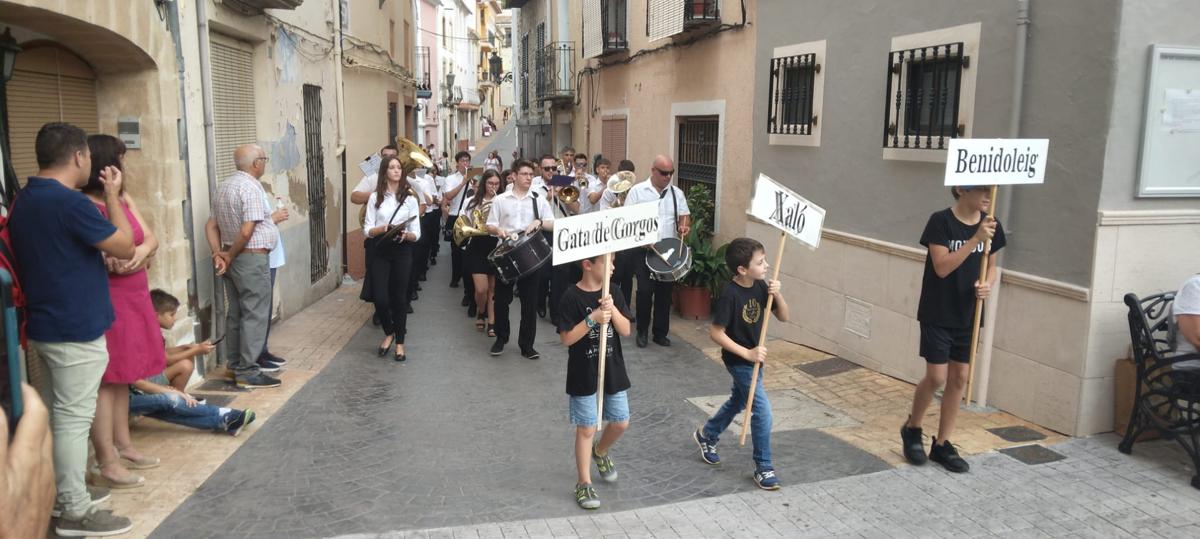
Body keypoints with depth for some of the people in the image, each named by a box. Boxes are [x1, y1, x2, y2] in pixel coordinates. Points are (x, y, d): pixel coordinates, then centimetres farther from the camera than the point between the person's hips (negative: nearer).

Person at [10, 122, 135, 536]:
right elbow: (125, 247, -14)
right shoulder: (69, 202, -21)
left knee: (55, 414, 18)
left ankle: (55, 495, 29)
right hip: (75, 328, -10)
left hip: (44, 325, 10)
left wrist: (101, 259, 16)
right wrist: (113, 195, -5)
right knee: (74, 418, -2)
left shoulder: (24, 201, 10)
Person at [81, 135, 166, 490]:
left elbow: (151, 239, 7)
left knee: (122, 377, 16)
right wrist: (139, 256, -18)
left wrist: (140, 252, -13)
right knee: (106, 381, -4)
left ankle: (123, 447, 27)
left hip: (132, 299, 9)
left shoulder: (125, 199, 11)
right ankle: (107, 465, 2)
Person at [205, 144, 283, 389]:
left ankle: (236, 366, 22)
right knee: (254, 315, -5)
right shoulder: (250, 187, -16)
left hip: (234, 258, 10)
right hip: (252, 259, -10)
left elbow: (211, 225, 13)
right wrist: (230, 256, -9)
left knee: (235, 313, 14)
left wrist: (218, 254, 3)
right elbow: (246, 231, -22)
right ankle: (248, 372, -2)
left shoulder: (224, 186, 14)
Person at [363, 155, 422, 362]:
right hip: (381, 252, 0)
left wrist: (405, 235, -20)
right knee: (380, 299, -4)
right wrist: (384, 228, -19)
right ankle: (389, 333, 25)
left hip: (402, 252, 0)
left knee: (399, 298, 5)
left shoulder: (410, 198, 2)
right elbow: (368, 230, -1)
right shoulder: (375, 197, 2)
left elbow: (416, 234, 1)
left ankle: (400, 343, 19)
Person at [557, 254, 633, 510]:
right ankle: (584, 484, 17)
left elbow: (626, 330, -5)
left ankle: (601, 452, 43)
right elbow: (567, 338, -16)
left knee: (621, 423, 12)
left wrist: (612, 309, -22)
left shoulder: (613, 292, 0)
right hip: (583, 374, -5)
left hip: (613, 370, 5)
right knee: (586, 429, 3)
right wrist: (592, 319, -27)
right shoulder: (571, 297, -14)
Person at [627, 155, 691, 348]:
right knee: (645, 291, -5)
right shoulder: (637, 191, -2)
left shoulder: (677, 193, 8)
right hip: (644, 250, -3)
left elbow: (685, 216, 9)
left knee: (665, 292, 6)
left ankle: (660, 332, 18)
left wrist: (684, 226, -14)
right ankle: (642, 331, 12)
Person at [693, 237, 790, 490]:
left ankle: (706, 435, 48)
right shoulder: (730, 294, -25)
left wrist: (777, 294, -18)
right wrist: (747, 353, -25)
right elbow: (715, 332, -24)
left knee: (738, 401, 25)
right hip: (739, 361, -8)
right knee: (762, 411, -8)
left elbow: (783, 317, 1)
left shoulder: (760, 286, -4)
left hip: (753, 359, 8)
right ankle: (763, 468, 6)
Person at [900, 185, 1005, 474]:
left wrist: (988, 284, -10)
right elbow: (942, 267, -21)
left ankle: (942, 444, 20)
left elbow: (990, 265, 12)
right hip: (937, 314, -5)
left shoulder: (991, 225, 2)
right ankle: (912, 429, 20)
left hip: (968, 315, 5)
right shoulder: (940, 221, -14)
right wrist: (975, 239, -28)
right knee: (936, 377, -6)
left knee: (959, 378, 8)